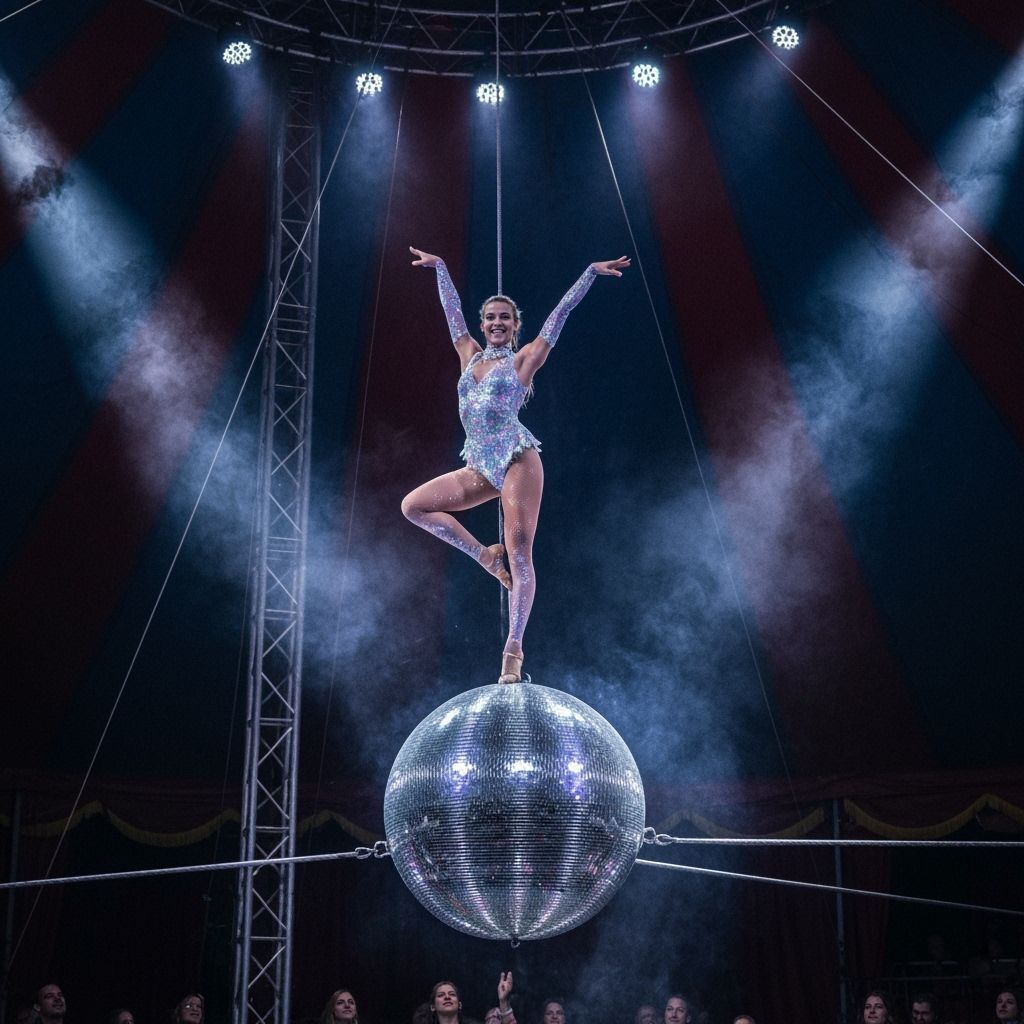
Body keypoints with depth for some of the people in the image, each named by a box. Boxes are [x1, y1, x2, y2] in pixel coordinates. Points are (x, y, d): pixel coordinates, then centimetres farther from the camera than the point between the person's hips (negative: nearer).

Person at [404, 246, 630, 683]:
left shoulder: (523, 360, 7)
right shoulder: (470, 356, 18)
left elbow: (559, 314, 6)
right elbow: (452, 310, 28)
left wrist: (591, 272, 5)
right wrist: (439, 267, 36)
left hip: (517, 461, -5)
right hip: (480, 469, 5)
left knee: (520, 553, -14)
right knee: (414, 506, -6)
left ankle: (513, 647, -14)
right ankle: (486, 555, 4)